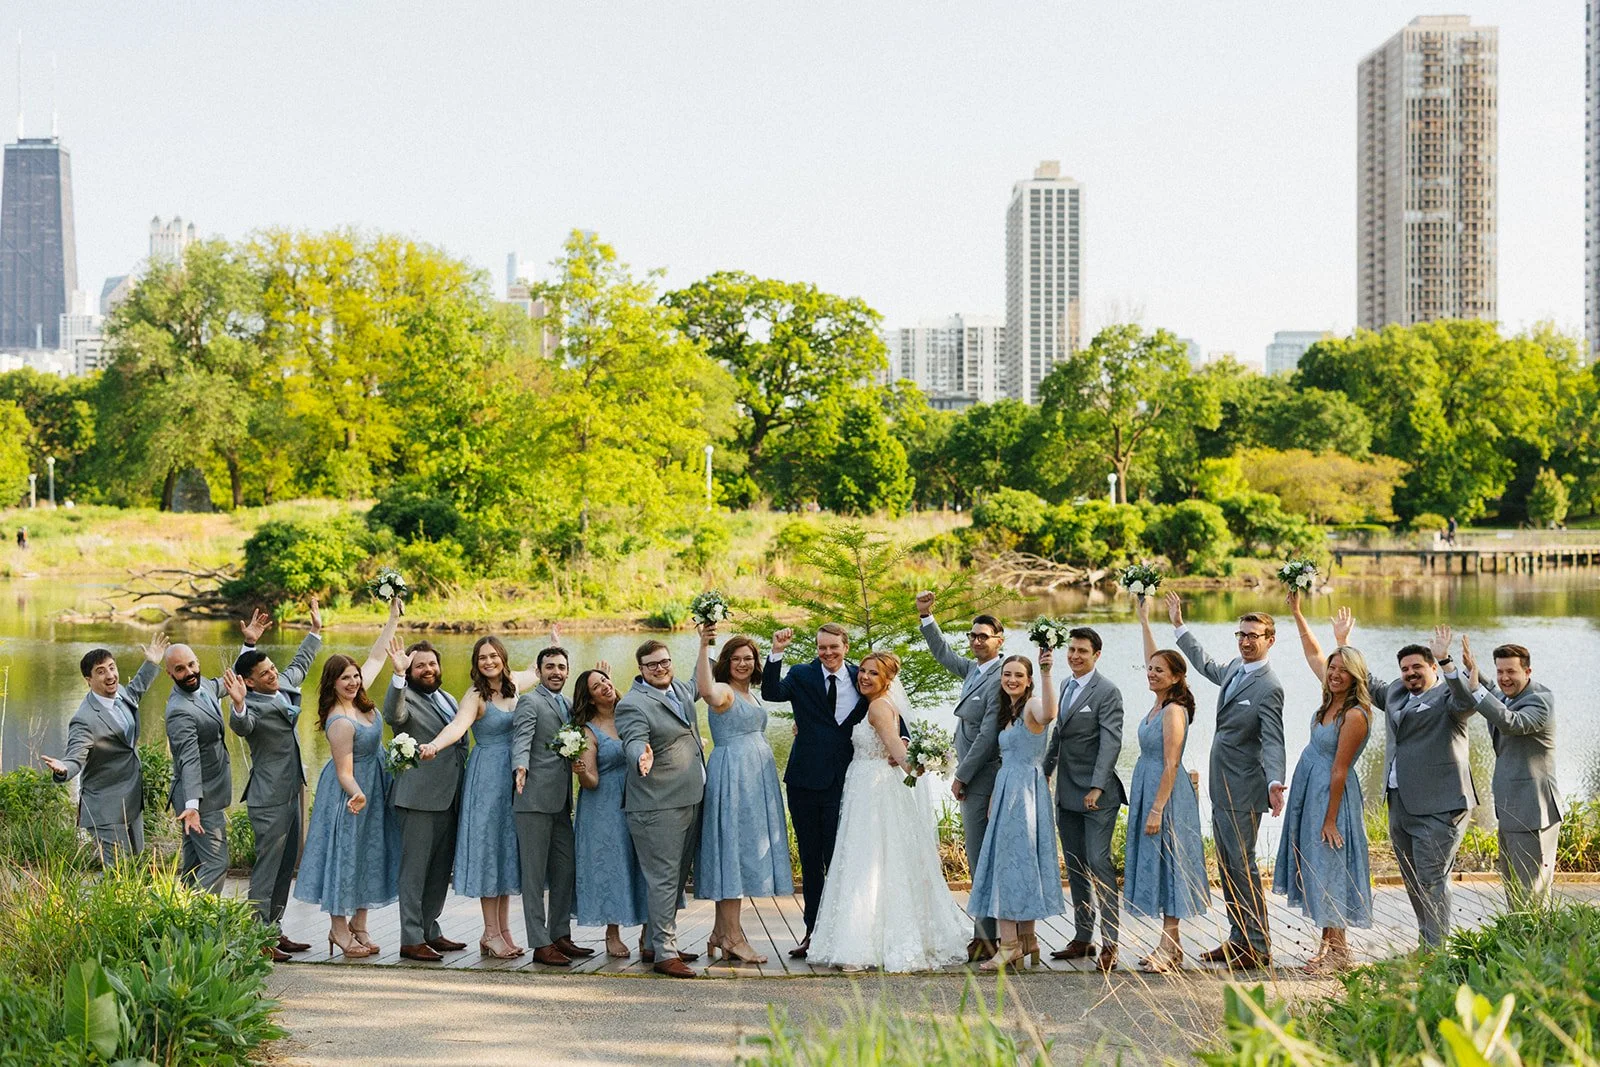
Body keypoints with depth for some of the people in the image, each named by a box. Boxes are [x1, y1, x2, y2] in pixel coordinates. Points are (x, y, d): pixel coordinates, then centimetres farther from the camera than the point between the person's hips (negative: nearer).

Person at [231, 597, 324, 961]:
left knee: (286, 865, 14)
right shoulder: (253, 707, -20)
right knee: (268, 866, -8)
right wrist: (238, 707, -63)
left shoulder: (284, 686, 5)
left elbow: (300, 665, 26)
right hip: (270, 799, -9)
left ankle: (274, 931, 21)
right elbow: (241, 725, -43)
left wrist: (315, 630, 32)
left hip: (292, 792, 9)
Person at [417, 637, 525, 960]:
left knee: (507, 848, 9)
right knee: (487, 848, -3)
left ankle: (503, 929, 14)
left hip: (513, 778, 7)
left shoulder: (512, 691, 10)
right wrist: (434, 745, -47)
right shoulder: (475, 697, -10)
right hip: (487, 777, -7)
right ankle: (491, 933, 1)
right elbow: (458, 724, -30)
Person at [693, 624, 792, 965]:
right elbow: (705, 690, -35)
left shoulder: (751, 696, 18)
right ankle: (733, 937, -9)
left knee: (746, 852, 10)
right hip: (732, 776, -9)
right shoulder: (723, 692, -9)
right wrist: (703, 647, -43)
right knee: (733, 848, -9)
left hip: (757, 780, 9)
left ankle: (720, 933, 15)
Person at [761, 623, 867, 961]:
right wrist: (776, 654, -27)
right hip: (806, 781, 1)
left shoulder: (861, 679, 4)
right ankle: (813, 932, 18)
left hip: (843, 782, -1)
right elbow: (771, 693, -14)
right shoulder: (802, 676, 2)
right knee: (810, 861, 10)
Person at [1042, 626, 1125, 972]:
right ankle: (1082, 938, 16)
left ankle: (1109, 943, -9)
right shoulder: (1066, 686, 13)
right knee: (1075, 866, 10)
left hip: (1096, 794, -8)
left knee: (1099, 862, -11)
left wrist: (1097, 787, -23)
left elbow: (1111, 742, -17)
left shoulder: (1107, 692, -11)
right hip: (1067, 794, 8)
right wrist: (1045, 771, 23)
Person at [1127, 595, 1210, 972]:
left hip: (1166, 792, -9)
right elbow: (1152, 660, 24)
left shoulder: (1174, 711, -17)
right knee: (1154, 864, 10)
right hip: (1146, 787, 9)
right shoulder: (1159, 704, 8)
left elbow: (1170, 765, -20)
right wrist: (1144, 620, 27)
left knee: (1166, 862, -5)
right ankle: (1168, 945, 15)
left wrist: (1157, 810, -21)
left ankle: (1170, 948, 0)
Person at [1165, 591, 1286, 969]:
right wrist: (1179, 627, 33)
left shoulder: (1269, 688, -17)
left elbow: (1273, 741, -24)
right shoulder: (1235, 668, 9)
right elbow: (1207, 665, 32)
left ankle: (1258, 948, -1)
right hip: (1221, 788, 9)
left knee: (1242, 866, -7)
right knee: (1226, 866, 13)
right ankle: (1237, 940, 20)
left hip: (1243, 792, -9)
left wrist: (1274, 783, -40)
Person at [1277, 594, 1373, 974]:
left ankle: (1336, 950, 5)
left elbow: (1339, 771, -20)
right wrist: (1296, 612, 15)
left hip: (1331, 793, -9)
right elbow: (1313, 653, 16)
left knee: (1327, 867, -3)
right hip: (1309, 789, 9)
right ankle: (1332, 945, 16)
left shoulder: (1355, 715, -21)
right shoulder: (1333, 696, 1)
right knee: (1316, 868, 11)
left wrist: (1330, 819, -18)